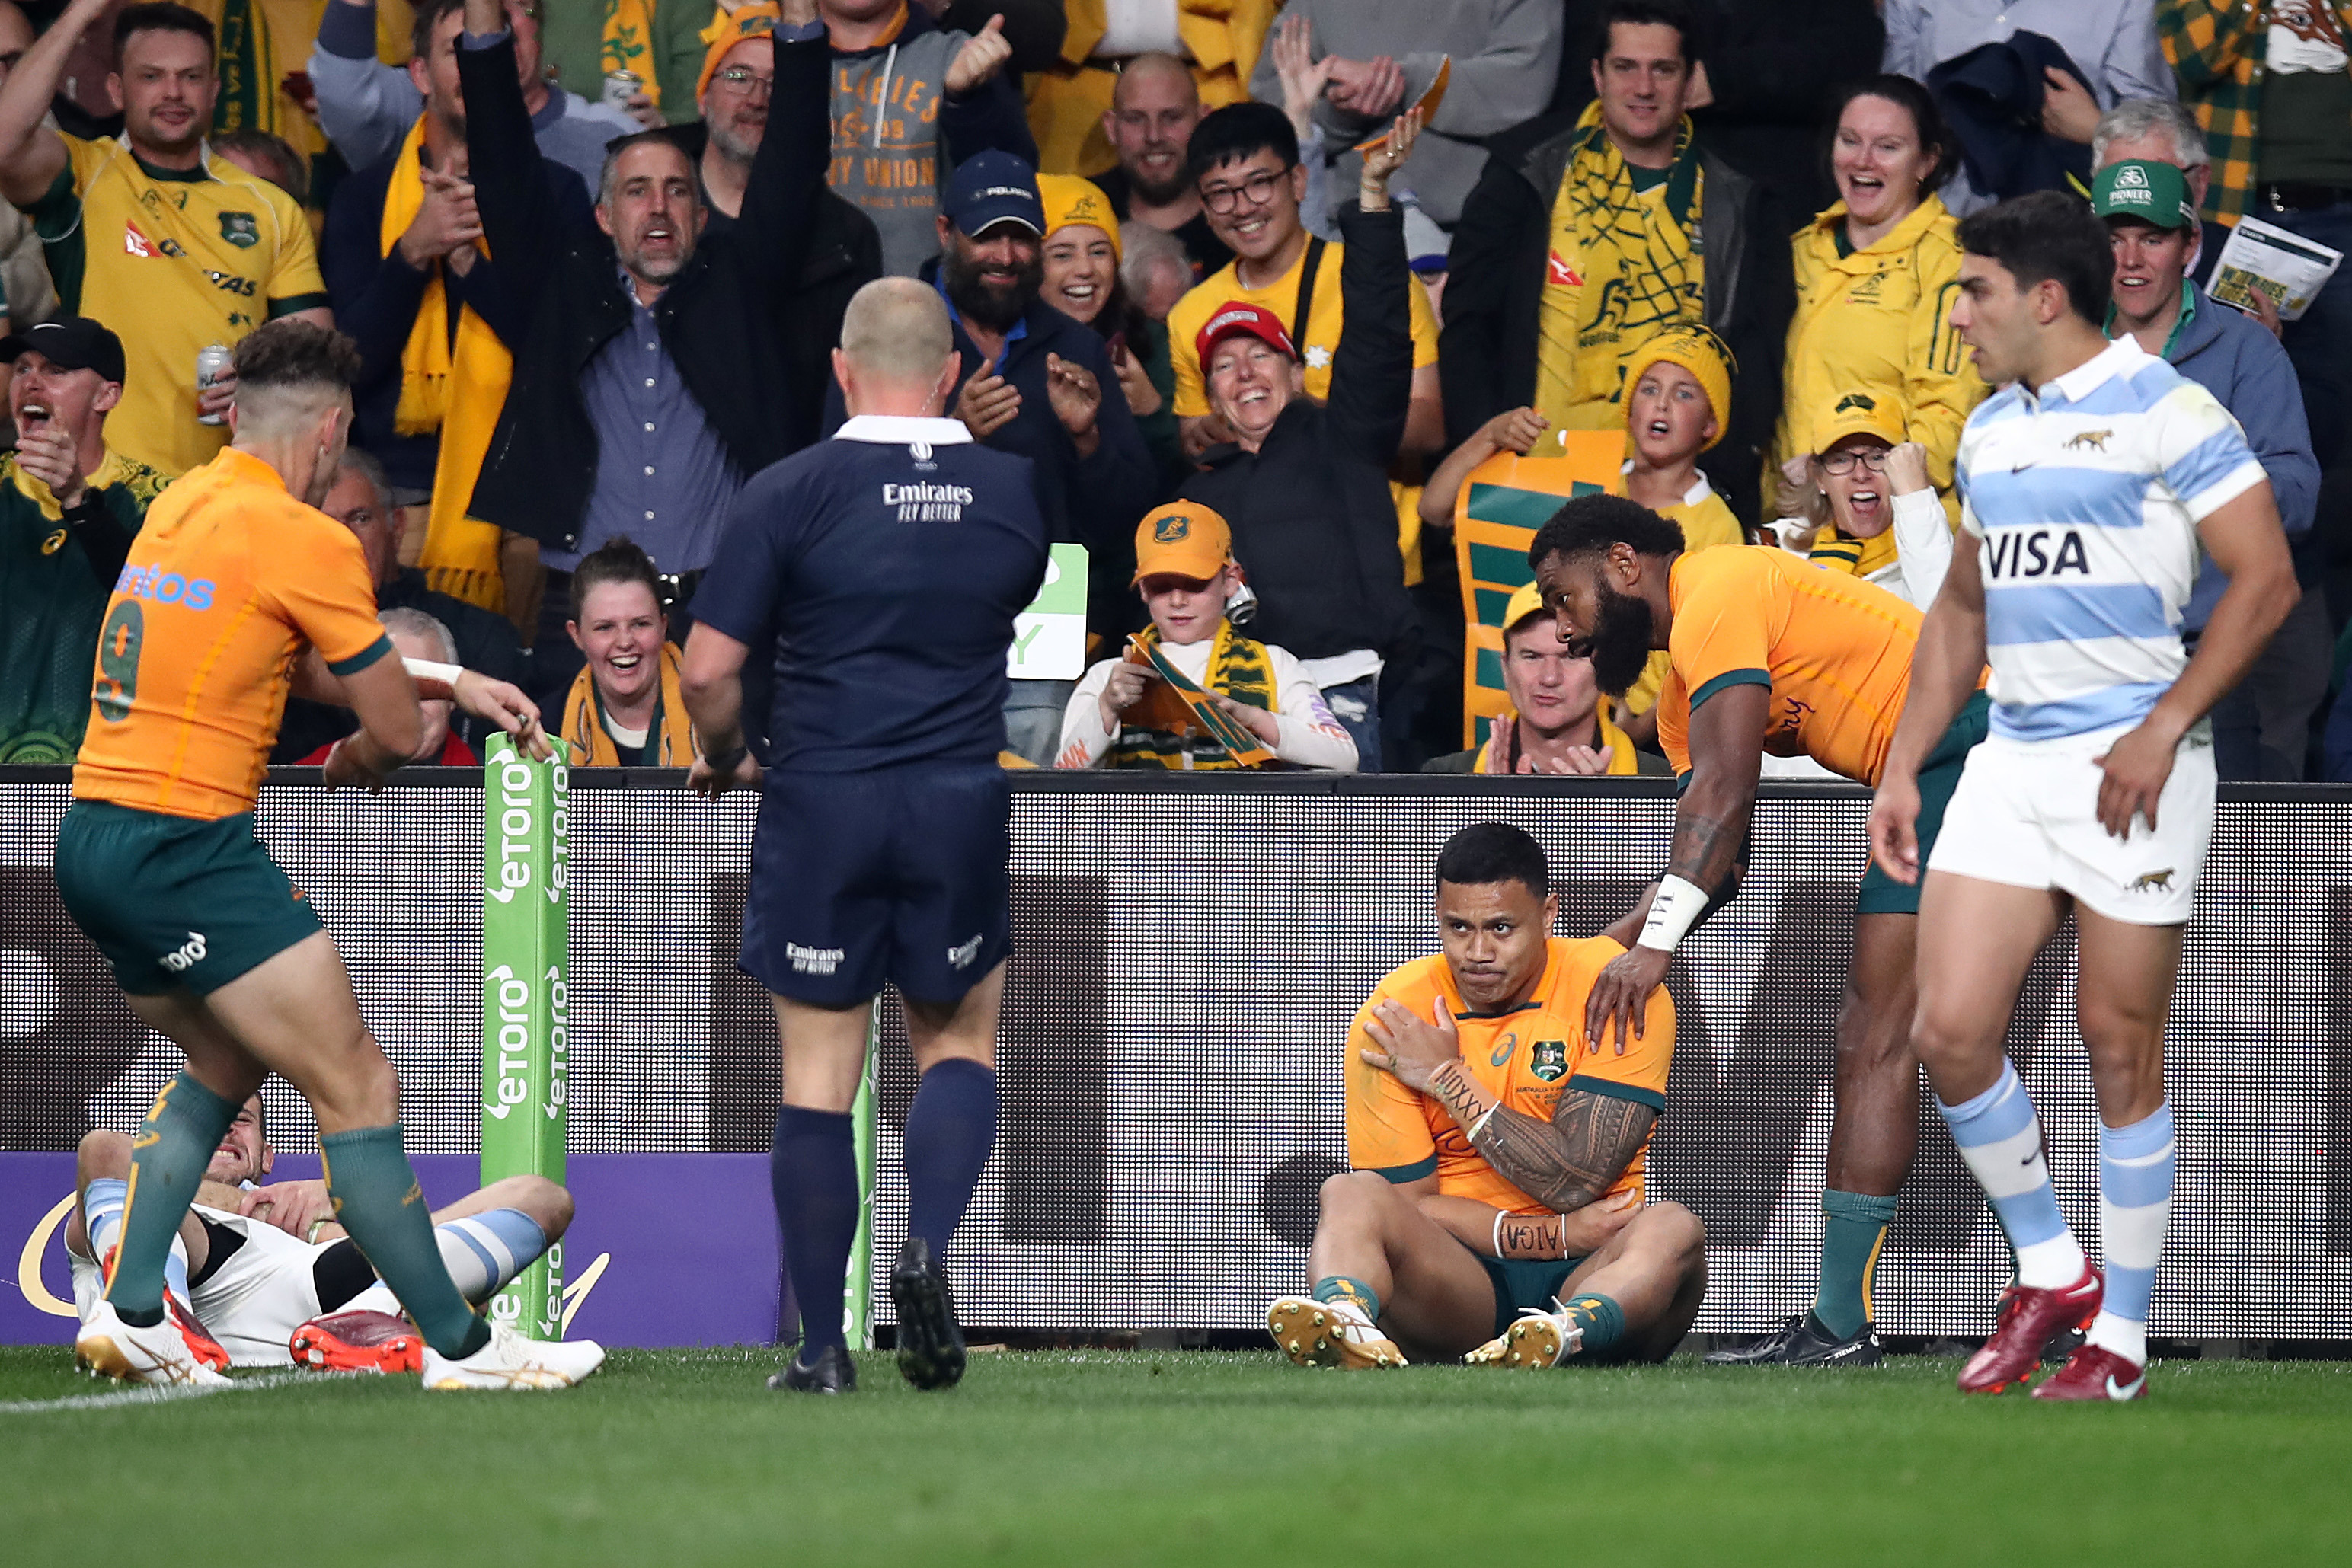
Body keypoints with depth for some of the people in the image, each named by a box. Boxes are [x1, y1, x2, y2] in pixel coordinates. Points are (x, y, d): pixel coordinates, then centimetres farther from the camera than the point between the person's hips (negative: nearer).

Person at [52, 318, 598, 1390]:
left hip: (92, 843, 9)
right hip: (188, 848, -9)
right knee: (357, 1086, -3)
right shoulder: (303, 539, -12)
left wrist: (451, 683, 23)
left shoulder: (180, 506, 13)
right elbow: (397, 732, -5)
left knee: (226, 1064, 26)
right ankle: (459, 1346, -2)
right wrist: (350, 767, 17)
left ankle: (128, 1312, 18)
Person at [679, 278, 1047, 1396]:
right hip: (964, 801, 2)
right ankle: (927, 1245, -10)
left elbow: (708, 670, -8)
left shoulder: (789, 494, -7)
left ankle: (822, 1347, 4)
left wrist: (725, 759, 10)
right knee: (959, 1045, 17)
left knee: (817, 1077, 4)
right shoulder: (1014, 491, 2)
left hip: (821, 802, -2)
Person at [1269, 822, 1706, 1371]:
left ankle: (1567, 1332, -64)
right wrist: (1555, 1236, -16)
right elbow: (1407, 1203, -5)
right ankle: (1343, 1318, -63)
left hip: (1586, 1279, 0)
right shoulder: (1392, 1020, -1)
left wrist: (1450, 1079, -11)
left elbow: (1577, 1182, -12)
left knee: (1674, 1230, -32)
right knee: (1351, 1194, -28)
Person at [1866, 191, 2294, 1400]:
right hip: (2010, 759, 7)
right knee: (1950, 1029, -3)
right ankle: (2050, 1273, 15)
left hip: (2129, 765, -7)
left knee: (2120, 1047, -1)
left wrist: (2163, 729, -16)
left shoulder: (2165, 412, -8)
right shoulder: (1988, 433, 15)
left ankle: (2122, 1334, 9)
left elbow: (2265, 578, -11)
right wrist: (1902, 766, 17)